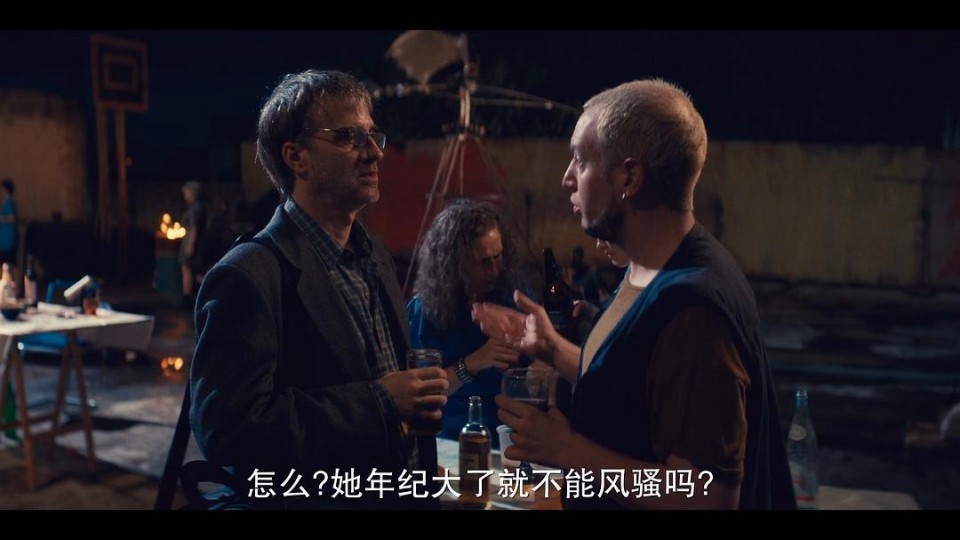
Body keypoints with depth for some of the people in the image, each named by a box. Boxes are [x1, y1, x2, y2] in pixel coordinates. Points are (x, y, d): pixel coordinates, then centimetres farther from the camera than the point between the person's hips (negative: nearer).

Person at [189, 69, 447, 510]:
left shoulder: (375, 257, 5)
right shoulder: (249, 275, -20)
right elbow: (229, 428, -27)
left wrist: (417, 398, -5)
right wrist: (380, 402, -25)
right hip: (315, 498, -7)